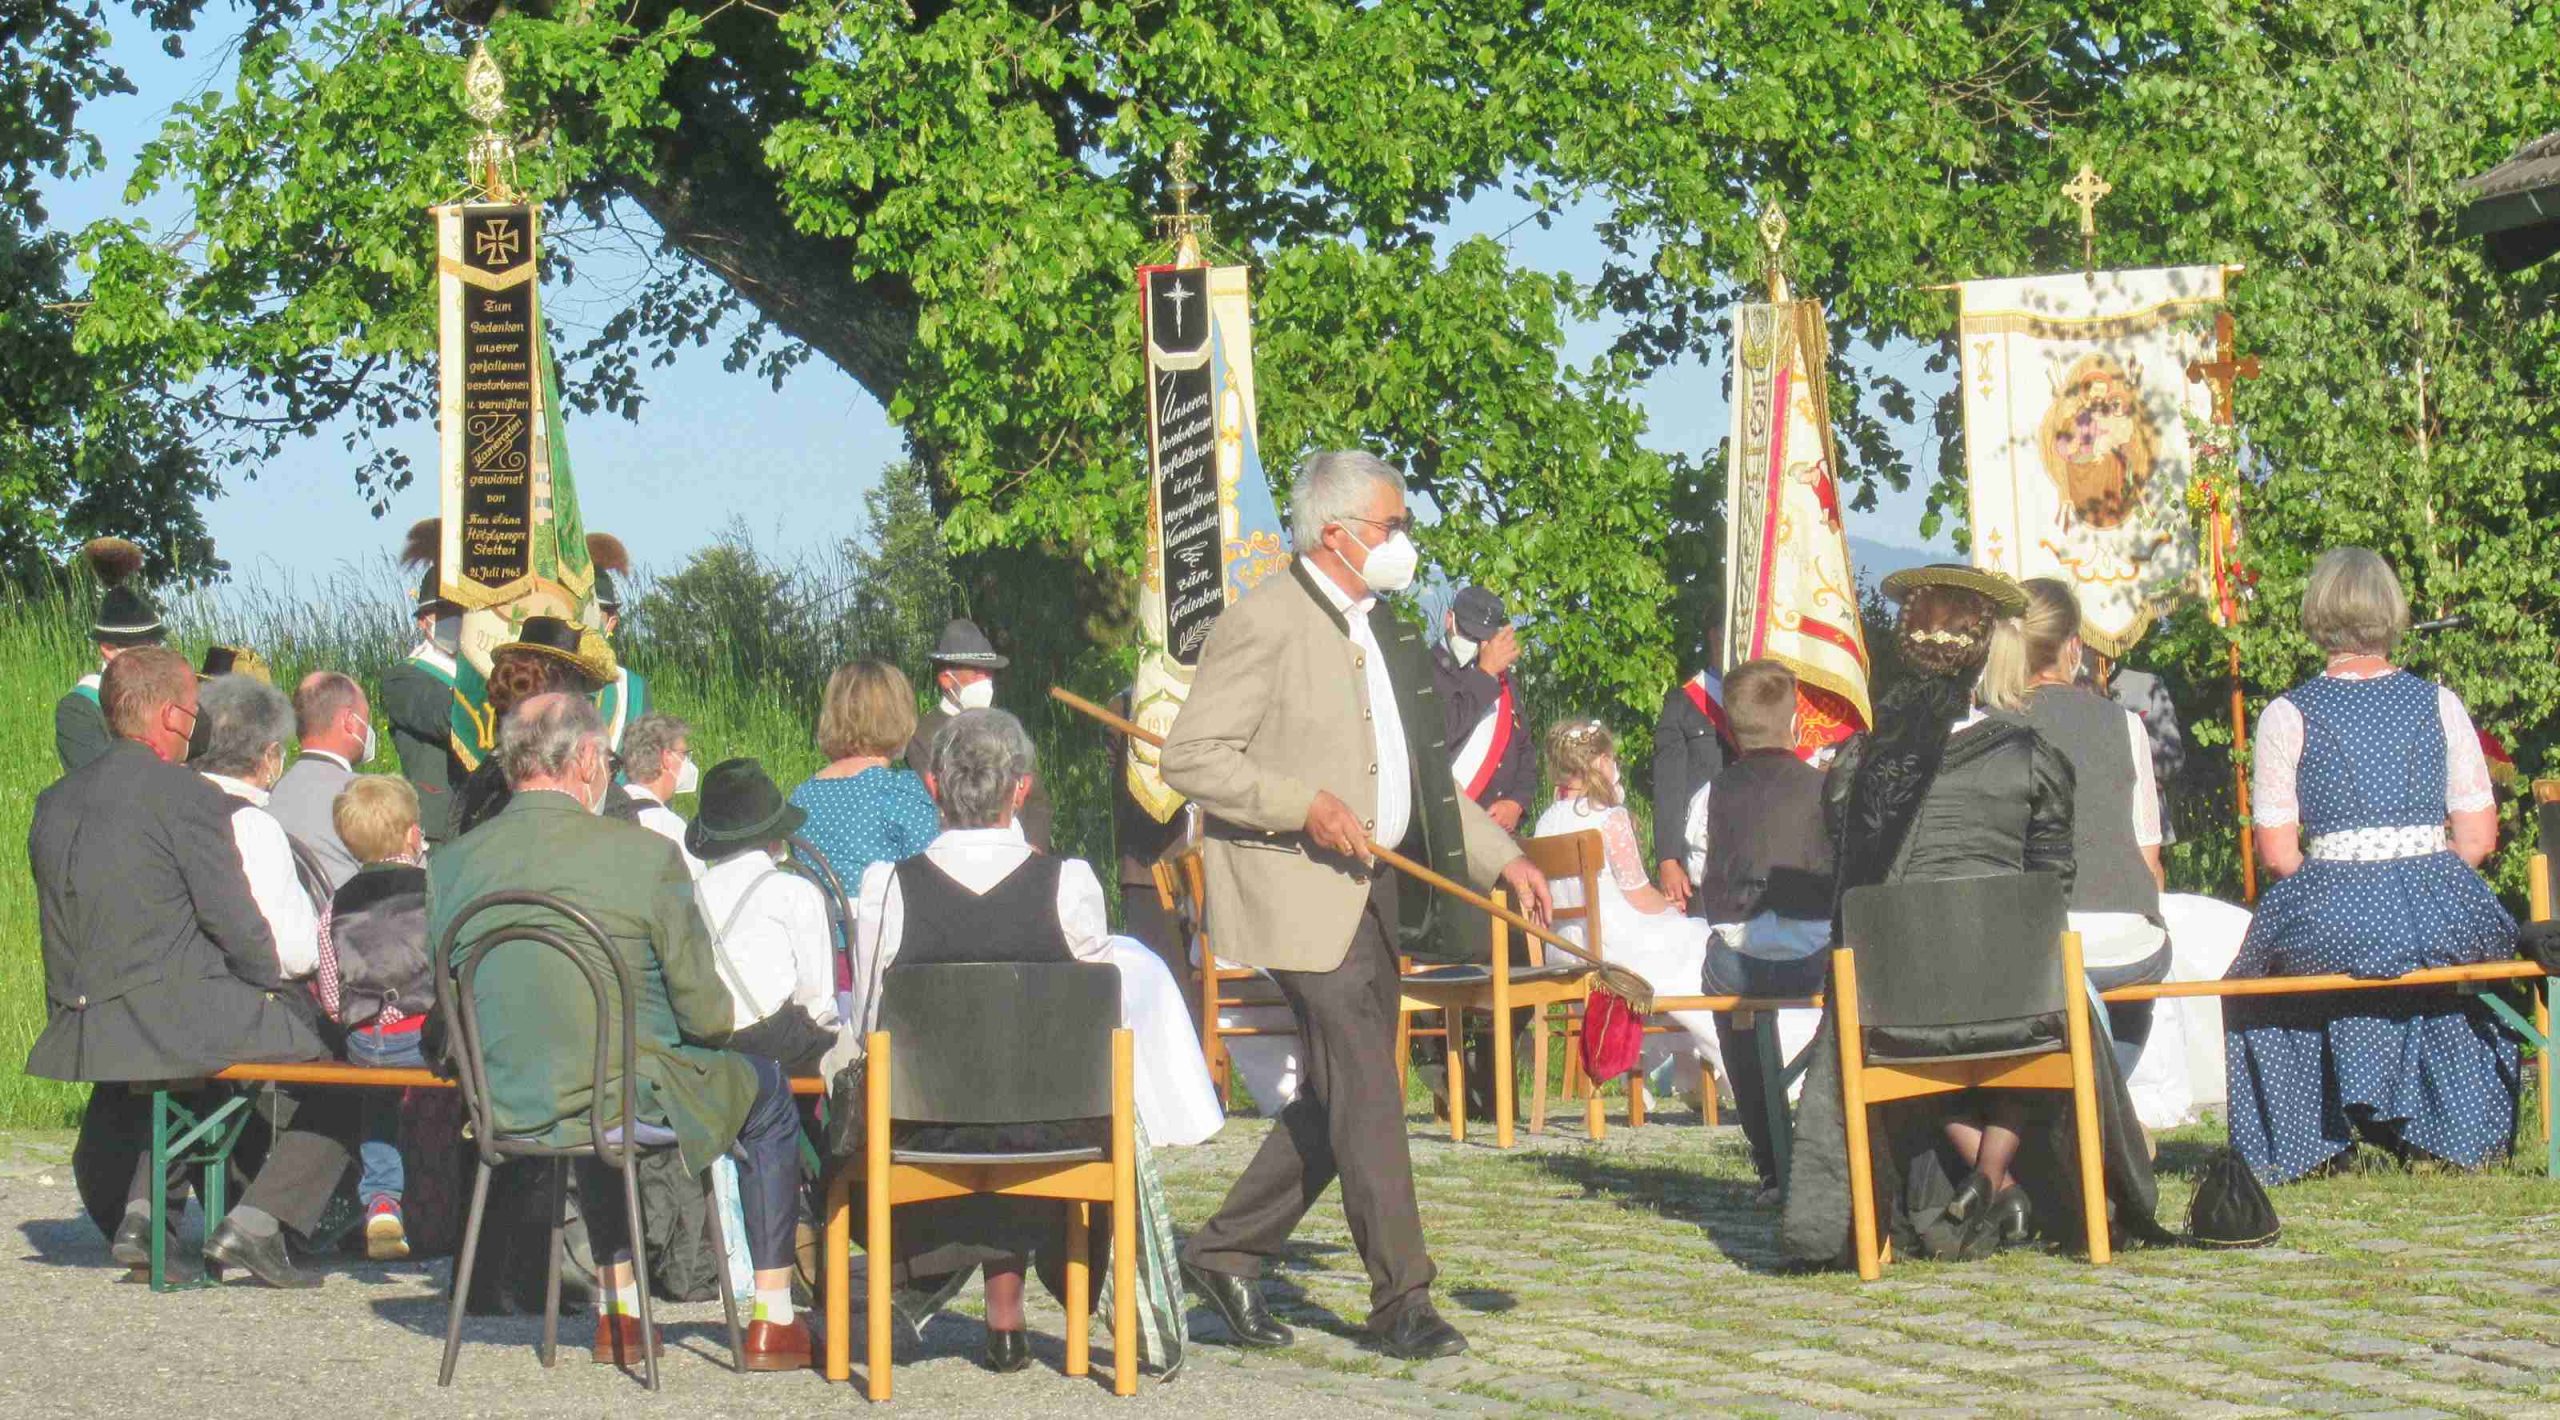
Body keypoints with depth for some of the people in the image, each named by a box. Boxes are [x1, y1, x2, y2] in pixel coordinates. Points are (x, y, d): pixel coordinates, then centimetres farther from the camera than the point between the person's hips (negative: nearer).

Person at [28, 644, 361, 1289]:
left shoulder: (55, 801, 11)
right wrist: (272, 984, 6)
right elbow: (234, 921, -13)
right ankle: (256, 1222, -5)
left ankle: (142, 1212, 23)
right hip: (171, 1022, -8)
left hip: (77, 1033, 8)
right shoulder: (188, 796, -11)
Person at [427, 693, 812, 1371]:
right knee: (766, 1091, 25)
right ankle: (774, 1320, 27)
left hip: (502, 1106, 5)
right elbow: (706, 1015, -9)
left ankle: (618, 1311, 41)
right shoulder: (644, 854, -15)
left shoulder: (448, 864, -3)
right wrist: (710, 1025, 15)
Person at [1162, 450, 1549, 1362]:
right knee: (1365, 1090, -9)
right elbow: (1190, 758, -16)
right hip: (1297, 891, -9)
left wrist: (1503, 857, 16)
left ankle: (1226, 1253, 23)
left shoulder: (1379, 629, 17)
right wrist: (1303, 807, -22)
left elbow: (1421, 769, 24)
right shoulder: (1265, 622, -12)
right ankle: (1400, 1296, -4)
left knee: (1337, 1097, 11)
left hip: (1371, 889, 9)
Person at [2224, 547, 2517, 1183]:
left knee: (2262, 966, 28)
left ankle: (2282, 1148, 31)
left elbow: (2277, 854, -3)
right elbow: (2478, 837, 3)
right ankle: (2466, 1134, 39)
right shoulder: (2439, 704, 4)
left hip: (2331, 918, -2)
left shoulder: (2287, 716, -1)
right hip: (2442, 912, 2)